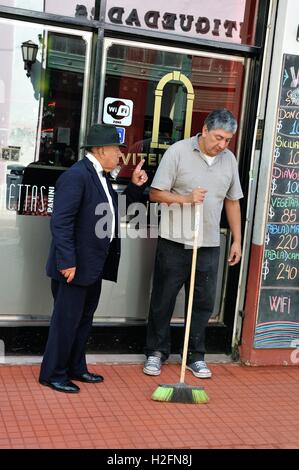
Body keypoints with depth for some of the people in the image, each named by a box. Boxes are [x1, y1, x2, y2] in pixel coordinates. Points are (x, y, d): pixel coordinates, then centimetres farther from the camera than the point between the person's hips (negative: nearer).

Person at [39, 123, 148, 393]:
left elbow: (115, 210, 24)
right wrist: (67, 262, -25)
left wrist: (135, 186, 13)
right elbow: (61, 222, -23)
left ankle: (75, 368, 33)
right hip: (75, 265, -10)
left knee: (84, 318, 19)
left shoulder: (100, 177, 12)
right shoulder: (76, 176, -18)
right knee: (67, 320, 2)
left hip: (94, 265, 10)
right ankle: (53, 374, 16)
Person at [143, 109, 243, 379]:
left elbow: (232, 202, 14)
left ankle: (195, 356, 23)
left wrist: (237, 241, 11)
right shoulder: (178, 151, -7)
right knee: (163, 300, 7)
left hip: (209, 245, 4)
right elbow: (155, 194, -8)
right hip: (174, 242, -3)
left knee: (204, 303, 9)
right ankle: (156, 352, 22)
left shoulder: (229, 159, 7)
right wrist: (186, 199, -22)